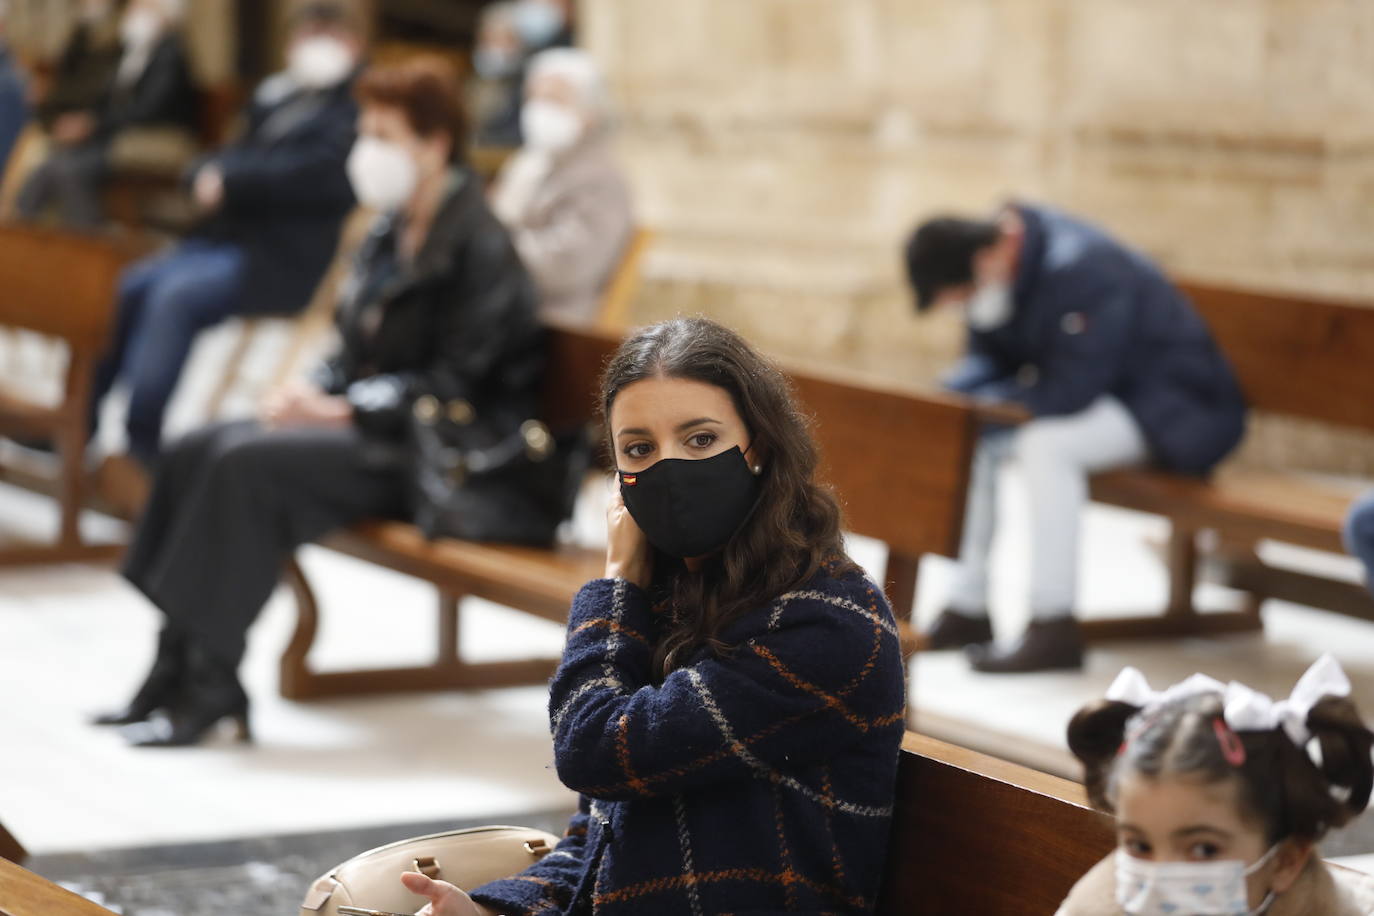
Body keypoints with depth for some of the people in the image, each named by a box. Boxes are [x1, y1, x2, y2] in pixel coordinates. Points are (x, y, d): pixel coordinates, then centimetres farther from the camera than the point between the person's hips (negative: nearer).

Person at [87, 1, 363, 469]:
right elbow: (237, 153, 21)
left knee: (176, 294, -26)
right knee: (131, 286, -7)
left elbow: (316, 176, -17)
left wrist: (229, 180, -12)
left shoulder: (356, 109, -5)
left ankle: (140, 443, -24)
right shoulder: (276, 97, 19)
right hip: (229, 236, 8)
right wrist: (209, 175, -4)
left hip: (281, 258, -8)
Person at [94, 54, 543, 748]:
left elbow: (456, 384, -18)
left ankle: (211, 685, -21)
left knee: (249, 463, -26)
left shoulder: (479, 245, -13)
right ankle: (175, 671, -12)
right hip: (372, 424, 9)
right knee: (196, 451, -9)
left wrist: (345, 409, -19)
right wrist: (315, 394, -3)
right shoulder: (393, 230, 14)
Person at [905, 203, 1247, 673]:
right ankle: (967, 607, 1)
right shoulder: (998, 266, -3)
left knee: (1044, 445, -33)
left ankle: (1054, 629, -26)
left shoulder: (1079, 270, -30)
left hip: (1175, 409, -9)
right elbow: (987, 361, 8)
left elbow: (1071, 391, -31)